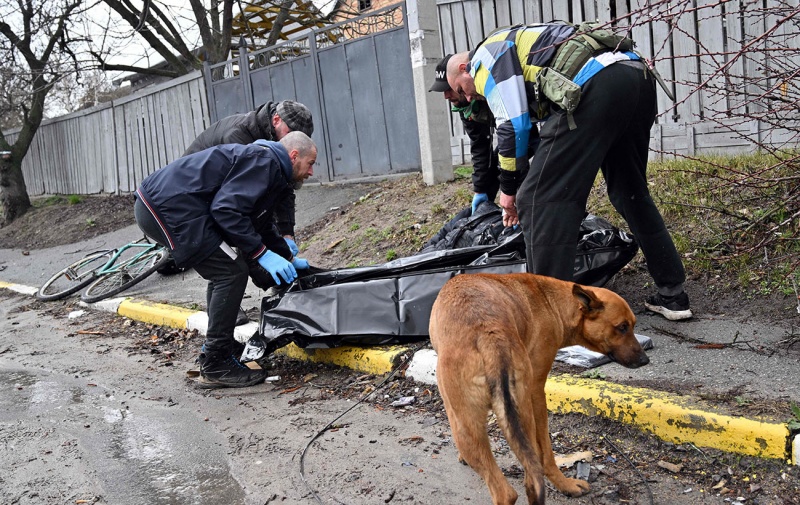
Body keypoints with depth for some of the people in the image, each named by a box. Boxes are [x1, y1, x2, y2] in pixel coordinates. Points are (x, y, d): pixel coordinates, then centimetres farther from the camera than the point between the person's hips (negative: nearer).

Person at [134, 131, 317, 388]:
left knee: (225, 271, 18)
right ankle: (216, 366, -3)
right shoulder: (263, 160, -10)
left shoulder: (263, 163, 22)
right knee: (232, 272, -10)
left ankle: (215, 351, 26)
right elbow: (226, 210, -22)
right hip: (169, 209, -11)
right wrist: (262, 253, -18)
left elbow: (259, 224, 32)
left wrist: (289, 258, 33)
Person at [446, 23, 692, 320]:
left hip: (594, 84, -10)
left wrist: (508, 188, 11)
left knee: (540, 200, -6)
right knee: (631, 193, 23)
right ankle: (673, 295, 29)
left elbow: (512, 125, 0)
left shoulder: (485, 55, 12)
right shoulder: (520, 43, 39)